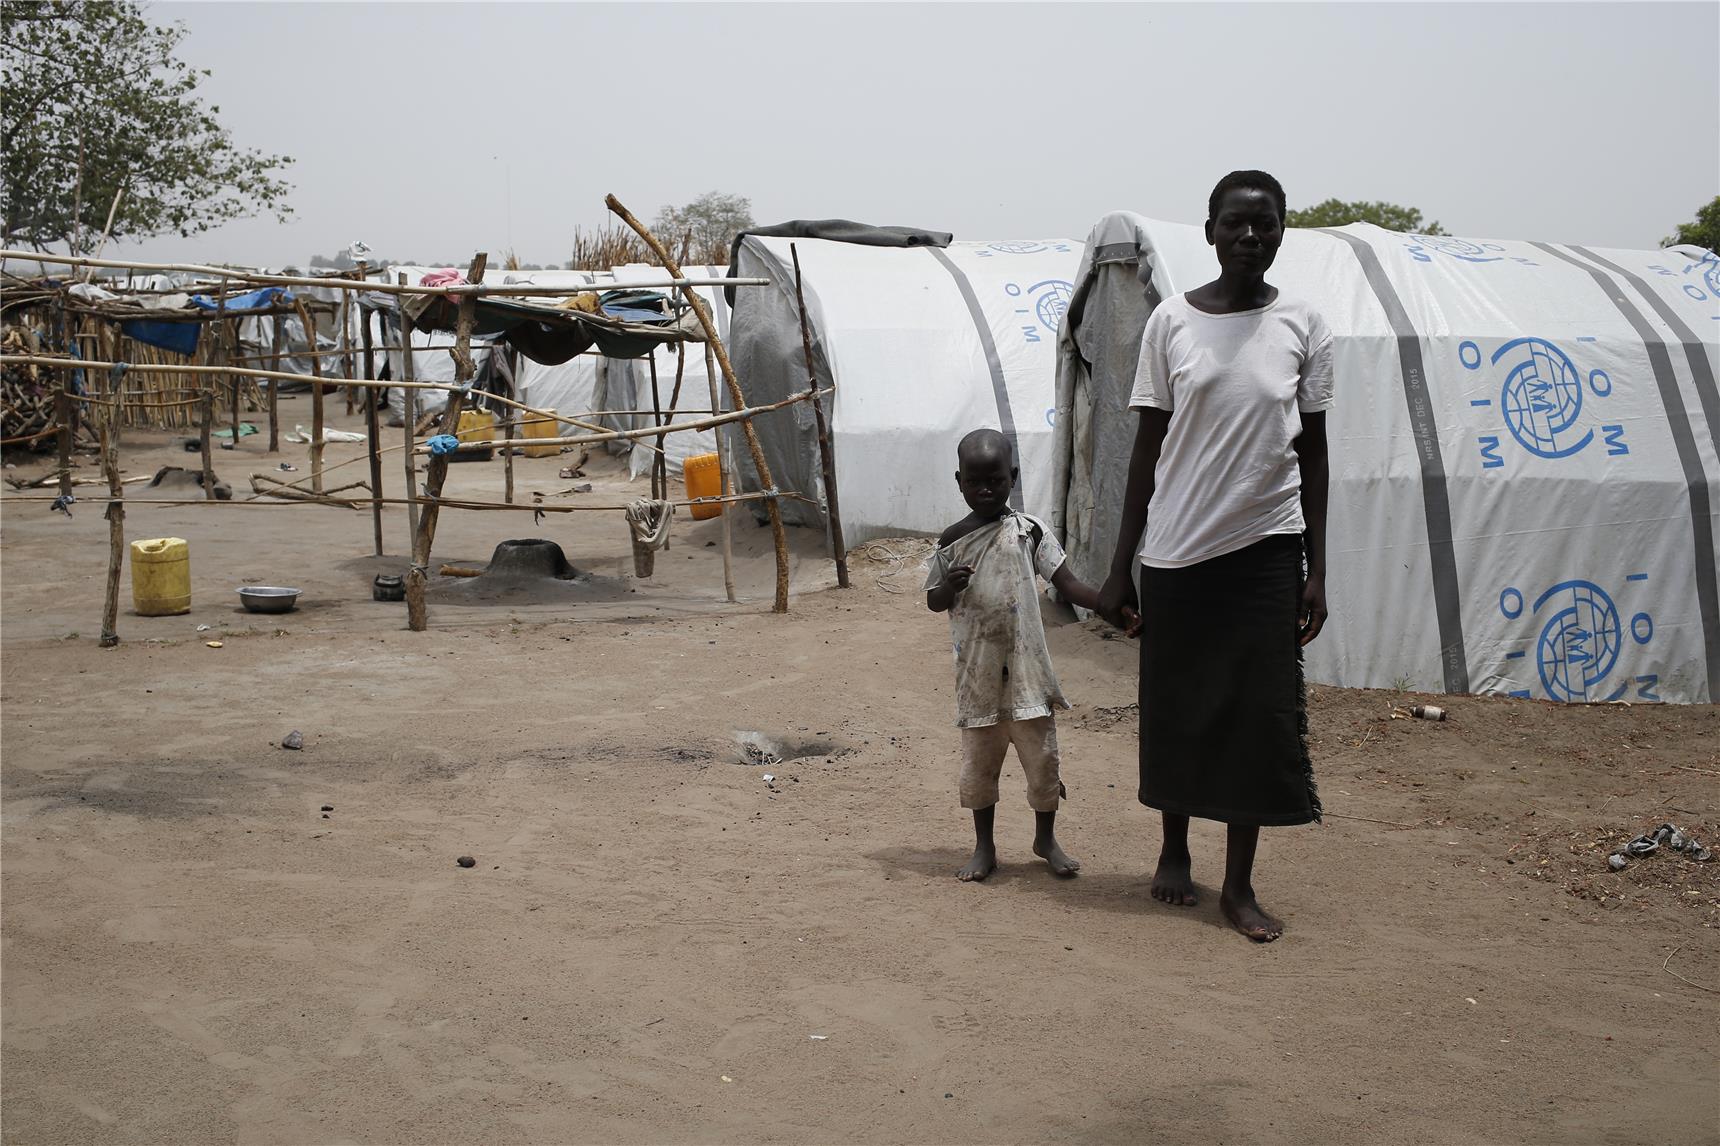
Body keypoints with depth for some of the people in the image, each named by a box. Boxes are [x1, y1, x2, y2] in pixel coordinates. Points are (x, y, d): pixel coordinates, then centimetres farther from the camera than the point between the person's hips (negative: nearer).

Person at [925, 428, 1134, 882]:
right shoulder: (951, 541, 0)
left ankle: (1046, 839, 27)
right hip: (977, 673, 1)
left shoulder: (1029, 531, -4)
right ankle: (984, 847, 25)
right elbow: (933, 602, 7)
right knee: (979, 761, 9)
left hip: (1026, 669, -1)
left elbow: (1069, 585, -8)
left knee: (1042, 756, 6)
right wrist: (950, 586, -17)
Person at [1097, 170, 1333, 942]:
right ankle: (1174, 851, 31)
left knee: (1261, 714, 1)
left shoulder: (1303, 326, 0)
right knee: (1177, 706, 9)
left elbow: (1313, 450, 4)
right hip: (1177, 548, 0)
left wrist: (1317, 571, 1)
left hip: (1265, 547, 0)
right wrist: (1120, 567, -1)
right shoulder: (1172, 321, -1)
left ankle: (1239, 885, 14)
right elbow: (1148, 447, 1)